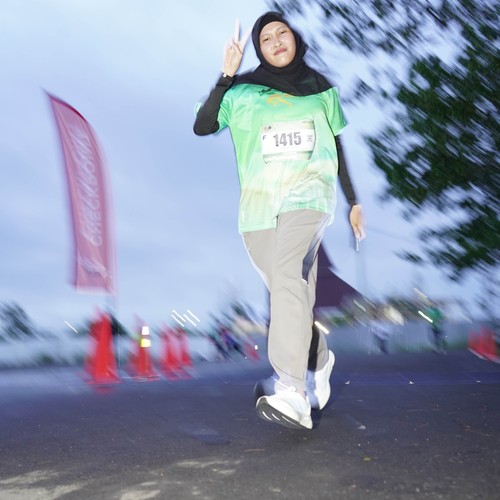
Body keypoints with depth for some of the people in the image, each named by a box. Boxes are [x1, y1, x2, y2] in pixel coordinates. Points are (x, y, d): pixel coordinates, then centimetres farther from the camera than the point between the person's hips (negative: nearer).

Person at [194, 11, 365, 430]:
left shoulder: (321, 89, 15)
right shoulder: (243, 90, 9)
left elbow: (337, 147, 20)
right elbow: (202, 127, -4)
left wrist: (354, 201, 19)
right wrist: (227, 75, -10)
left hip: (308, 194, -2)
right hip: (258, 203, 2)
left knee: (287, 274, -27)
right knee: (291, 292, 5)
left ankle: (292, 395, -34)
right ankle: (319, 362, 34)